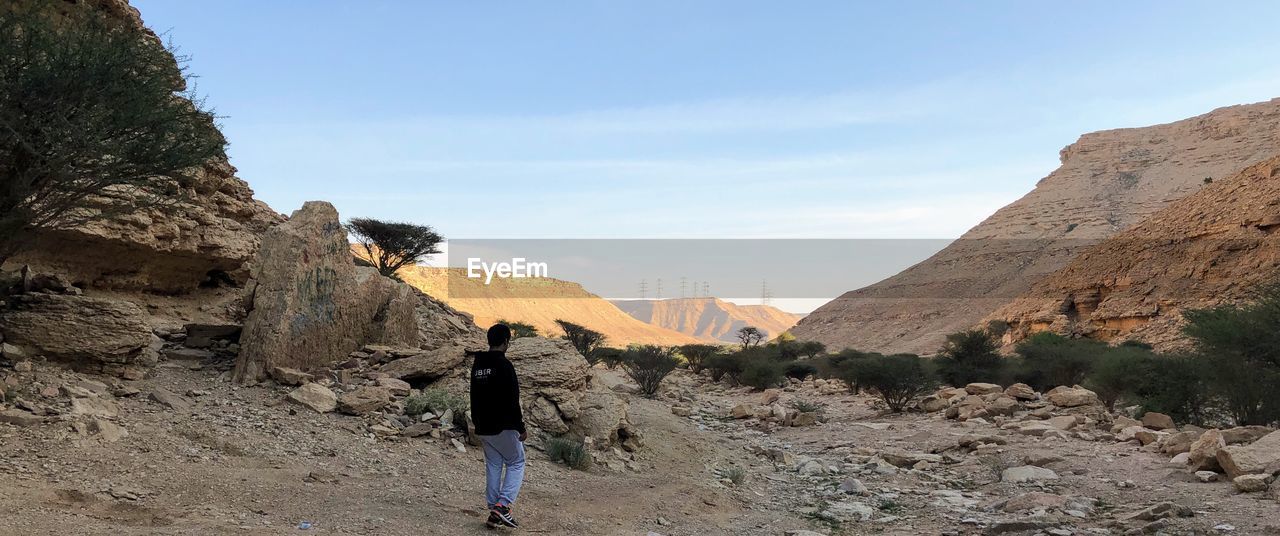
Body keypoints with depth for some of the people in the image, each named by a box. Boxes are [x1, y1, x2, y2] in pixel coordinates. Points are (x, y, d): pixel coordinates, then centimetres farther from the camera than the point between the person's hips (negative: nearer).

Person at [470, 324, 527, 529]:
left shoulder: (477, 365, 10)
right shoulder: (504, 365, -16)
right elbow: (512, 401, -18)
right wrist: (521, 428, -13)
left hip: (483, 428, 7)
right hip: (503, 427, -7)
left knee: (493, 466, 14)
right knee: (516, 463, 5)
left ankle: (493, 512, 13)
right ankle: (503, 505, -9)